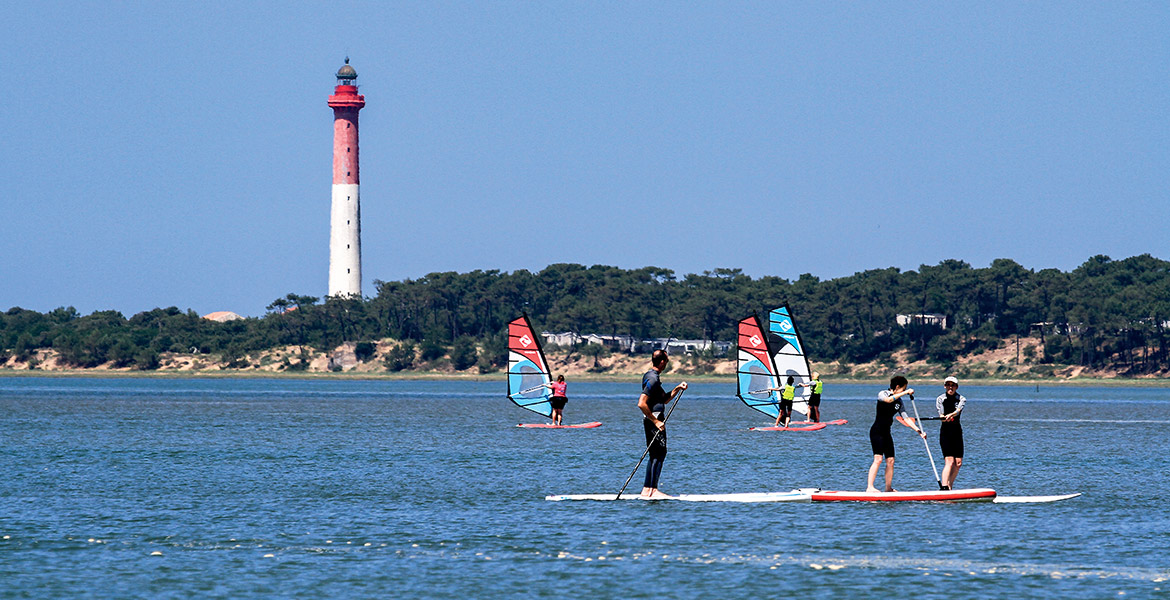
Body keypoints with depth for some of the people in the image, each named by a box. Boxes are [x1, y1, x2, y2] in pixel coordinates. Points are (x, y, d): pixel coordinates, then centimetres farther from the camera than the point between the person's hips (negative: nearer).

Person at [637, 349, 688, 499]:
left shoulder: (650, 376, 17)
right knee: (660, 454, -10)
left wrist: (677, 389, 12)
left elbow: (664, 400, 26)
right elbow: (641, 404, -25)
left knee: (655, 455, 13)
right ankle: (653, 490, -13)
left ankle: (646, 490, 13)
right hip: (653, 420, -11)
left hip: (652, 421, 11)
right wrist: (656, 421, -21)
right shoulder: (652, 379, -16)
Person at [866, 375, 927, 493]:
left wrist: (918, 430, 0)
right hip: (877, 431, -8)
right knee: (878, 459, -18)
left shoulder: (899, 401, 13)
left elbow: (906, 418, 10)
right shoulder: (882, 394, -7)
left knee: (890, 460, 5)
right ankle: (869, 487, -22)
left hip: (886, 432, 8)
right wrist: (905, 393, -27)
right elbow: (888, 400, -30)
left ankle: (888, 488, 12)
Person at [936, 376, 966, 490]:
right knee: (949, 461, -18)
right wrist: (944, 418, -36)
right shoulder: (940, 399, 1)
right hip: (945, 431, -3)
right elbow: (940, 414, -12)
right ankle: (944, 487, -26)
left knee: (958, 463, 2)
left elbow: (958, 410, -18)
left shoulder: (961, 399, 3)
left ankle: (949, 486, 17)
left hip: (957, 431, 3)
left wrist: (951, 415, -39)